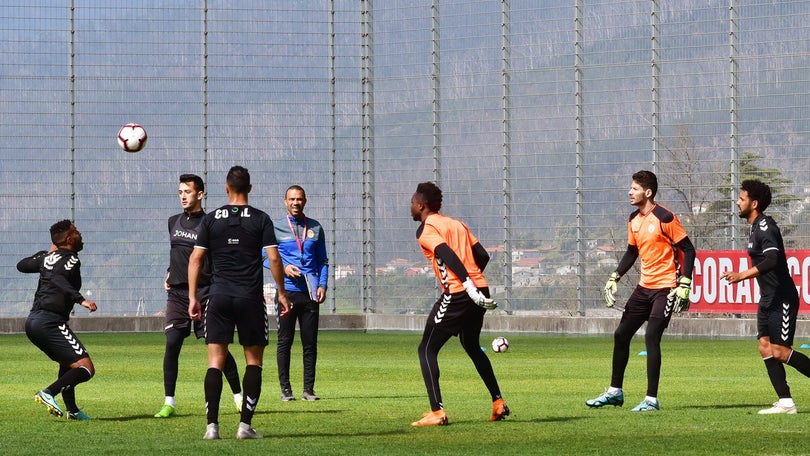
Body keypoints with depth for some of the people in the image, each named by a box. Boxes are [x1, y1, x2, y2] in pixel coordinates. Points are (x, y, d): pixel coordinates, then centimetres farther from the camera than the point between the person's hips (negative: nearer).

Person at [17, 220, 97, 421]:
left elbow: (22, 265, 34)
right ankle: (48, 393, -27)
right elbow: (58, 278, -26)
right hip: (50, 321, -9)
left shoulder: (47, 257, 17)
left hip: (32, 321, 9)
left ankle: (72, 409, 25)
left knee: (67, 363, 29)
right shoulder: (71, 259, -6)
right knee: (86, 368, -12)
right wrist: (81, 300, -33)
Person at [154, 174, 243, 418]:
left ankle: (238, 395, 13)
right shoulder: (174, 222, 14)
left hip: (203, 292, -5)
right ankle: (169, 403, -3)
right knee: (171, 344, -7)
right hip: (176, 293, 5)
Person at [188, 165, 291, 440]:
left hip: (219, 297, 1)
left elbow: (195, 259, 2)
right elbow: (273, 257, -5)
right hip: (251, 298, -1)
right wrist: (281, 293, 4)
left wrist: (193, 297, 5)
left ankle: (212, 425, -8)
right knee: (254, 360, 8)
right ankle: (245, 424, 0)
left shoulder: (211, 219, 5)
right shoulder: (260, 219, 0)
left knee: (215, 361, 2)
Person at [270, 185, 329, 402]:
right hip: (287, 290, -2)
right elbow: (267, 257, 7)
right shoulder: (276, 228, 6)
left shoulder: (315, 228, 13)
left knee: (310, 343, 2)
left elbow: (322, 260, 15)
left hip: (310, 293, 2)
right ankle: (285, 389, 2)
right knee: (284, 341, -2)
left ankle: (308, 389, 6)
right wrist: (284, 268, -11)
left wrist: (322, 285, 2)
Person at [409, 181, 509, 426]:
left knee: (427, 350, 0)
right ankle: (498, 403, 28)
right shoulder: (457, 224, 20)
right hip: (479, 290, 8)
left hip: (457, 294, -8)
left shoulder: (426, 229, -2)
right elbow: (482, 256, 14)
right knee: (472, 347, 28)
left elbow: (449, 255, -18)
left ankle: (437, 412, -11)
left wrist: (468, 285, -26)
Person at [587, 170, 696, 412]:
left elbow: (688, 249, -13)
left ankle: (651, 400, -8)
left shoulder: (665, 218, -15)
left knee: (651, 338, -14)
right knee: (621, 334, 10)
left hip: (665, 288, -8)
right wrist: (615, 277, 13)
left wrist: (684, 284, -19)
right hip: (644, 287, 9)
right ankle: (615, 392, 22)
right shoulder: (634, 219, 9)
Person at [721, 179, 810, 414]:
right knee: (766, 348, 2)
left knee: (780, 352, -10)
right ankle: (785, 403, 1)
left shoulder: (765, 227, -17)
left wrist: (742, 275, -35)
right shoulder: (756, 227, 14)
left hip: (782, 298, -10)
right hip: (768, 299, 10)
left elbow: (772, 260, -32)